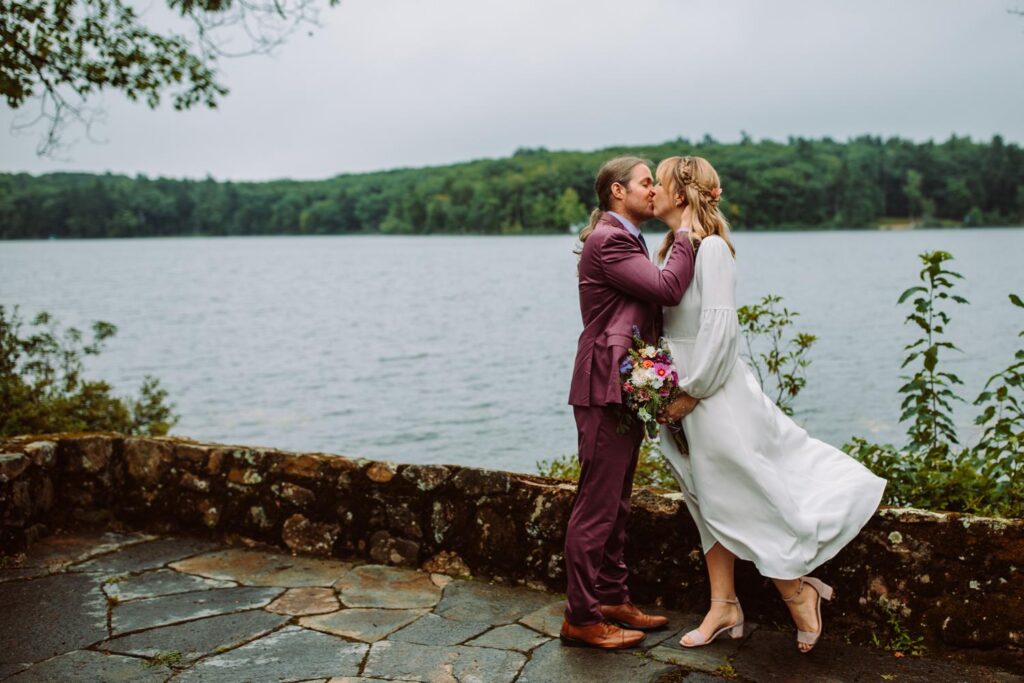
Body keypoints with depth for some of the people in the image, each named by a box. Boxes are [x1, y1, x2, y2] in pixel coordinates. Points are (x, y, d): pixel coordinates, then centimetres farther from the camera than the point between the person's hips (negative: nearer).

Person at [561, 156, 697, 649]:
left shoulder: (627, 240, 20)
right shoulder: (608, 239, -13)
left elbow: (656, 301, 20)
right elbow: (668, 288, -21)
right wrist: (687, 234, -10)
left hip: (626, 387, 11)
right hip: (605, 387, -11)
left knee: (616, 502, 17)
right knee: (597, 503, -4)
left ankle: (612, 599, 28)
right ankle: (580, 618, 5)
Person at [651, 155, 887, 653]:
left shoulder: (710, 247, -15)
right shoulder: (672, 248, 10)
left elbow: (720, 326, -21)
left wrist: (691, 391, -19)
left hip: (712, 391, -9)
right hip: (681, 389, 9)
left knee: (741, 499, 2)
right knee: (711, 503, 14)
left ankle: (800, 596, 21)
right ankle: (724, 608, 25)